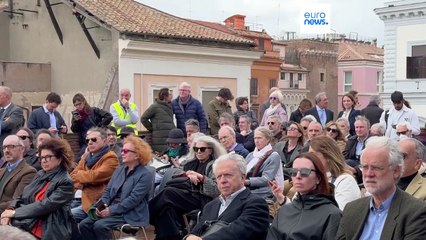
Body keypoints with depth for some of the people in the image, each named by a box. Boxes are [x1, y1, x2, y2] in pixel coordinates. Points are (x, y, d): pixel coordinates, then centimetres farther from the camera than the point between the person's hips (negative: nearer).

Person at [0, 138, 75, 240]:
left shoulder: (65, 182, -9)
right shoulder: (40, 174, 14)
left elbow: (44, 206, -16)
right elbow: (23, 197, 13)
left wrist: (15, 212, -12)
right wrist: (11, 210, -7)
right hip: (25, 226, 6)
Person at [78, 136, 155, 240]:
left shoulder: (145, 175, -9)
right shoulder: (119, 170, 16)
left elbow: (133, 199, -18)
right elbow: (108, 190, 14)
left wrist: (111, 210, -19)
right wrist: (102, 205, -7)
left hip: (130, 215, -7)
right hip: (111, 210, 8)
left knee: (100, 225, -28)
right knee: (84, 225, -10)